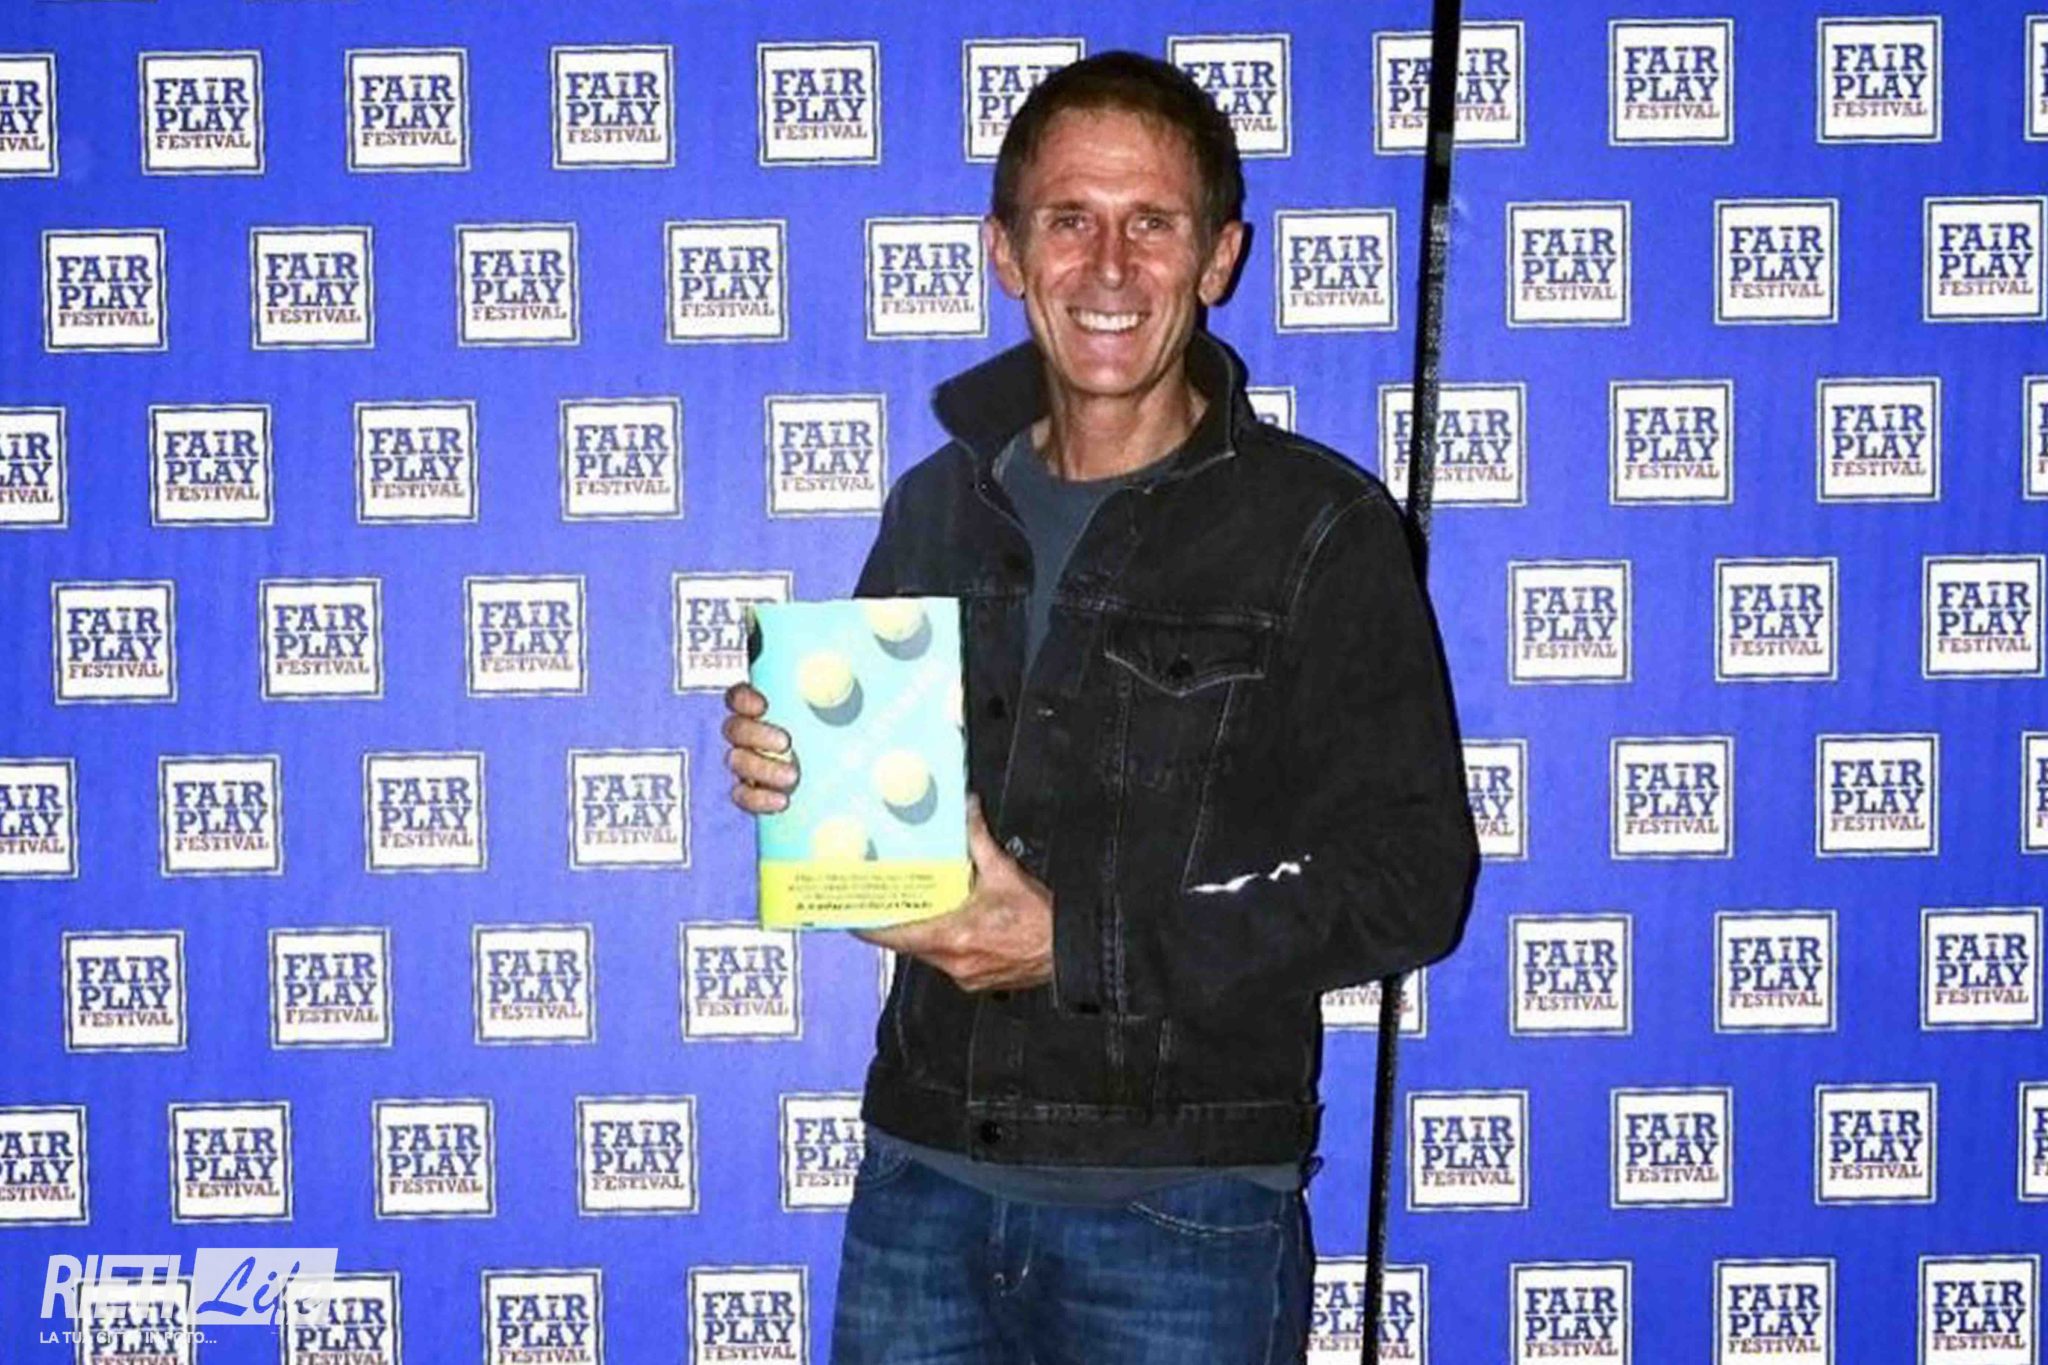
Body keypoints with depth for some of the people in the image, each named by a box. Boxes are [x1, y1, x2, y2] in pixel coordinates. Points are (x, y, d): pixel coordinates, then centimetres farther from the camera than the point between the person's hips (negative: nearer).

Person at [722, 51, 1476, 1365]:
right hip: (924, 1166, 4)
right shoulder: (938, 507, 8)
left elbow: (1409, 878, -12)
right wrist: (789, 769, -5)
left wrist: (1076, 945, -17)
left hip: (1182, 1204, -4)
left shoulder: (1319, 528, -7)